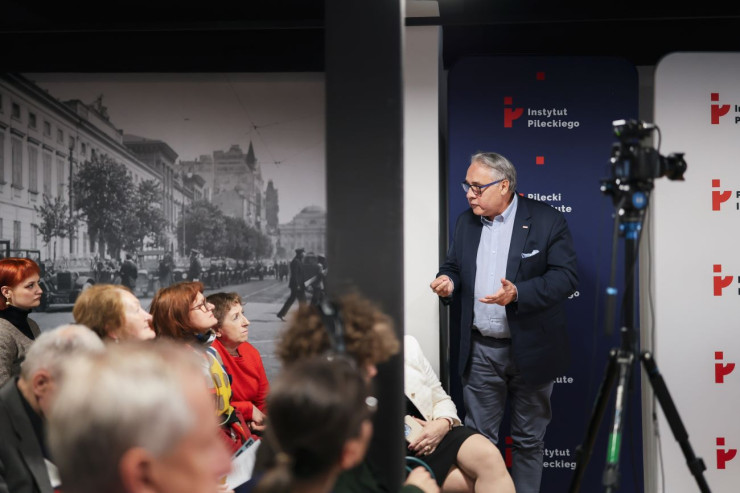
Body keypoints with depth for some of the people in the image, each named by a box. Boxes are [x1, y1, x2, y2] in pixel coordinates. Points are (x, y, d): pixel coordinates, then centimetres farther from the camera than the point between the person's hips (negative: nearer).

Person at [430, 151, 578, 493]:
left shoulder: (547, 220, -9)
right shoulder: (466, 222, 8)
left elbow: (566, 275, -14)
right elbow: (454, 267, 16)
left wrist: (519, 293, -27)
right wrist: (448, 281, -9)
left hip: (530, 350, -4)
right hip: (480, 350, 4)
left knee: (529, 439, 10)